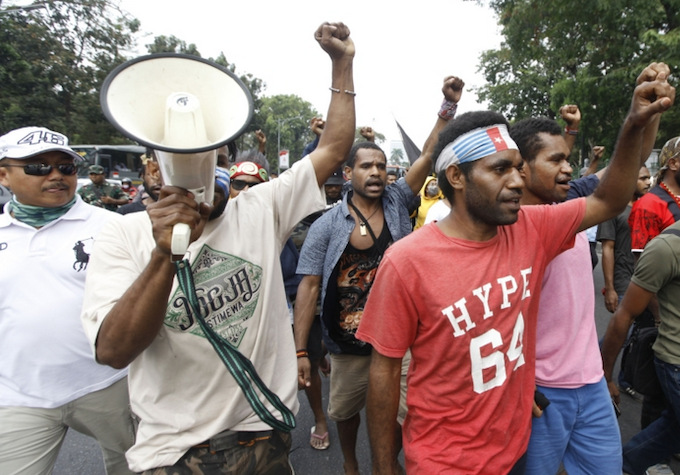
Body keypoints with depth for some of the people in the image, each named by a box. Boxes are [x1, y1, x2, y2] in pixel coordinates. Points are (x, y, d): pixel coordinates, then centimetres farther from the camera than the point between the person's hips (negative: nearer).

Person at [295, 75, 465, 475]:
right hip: (348, 343, 0)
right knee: (346, 411, 21)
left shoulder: (397, 202, -2)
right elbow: (310, 286, -9)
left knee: (398, 415, 8)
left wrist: (448, 105, -22)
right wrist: (300, 351, -11)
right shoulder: (327, 225, -8)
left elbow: (429, 155, -10)